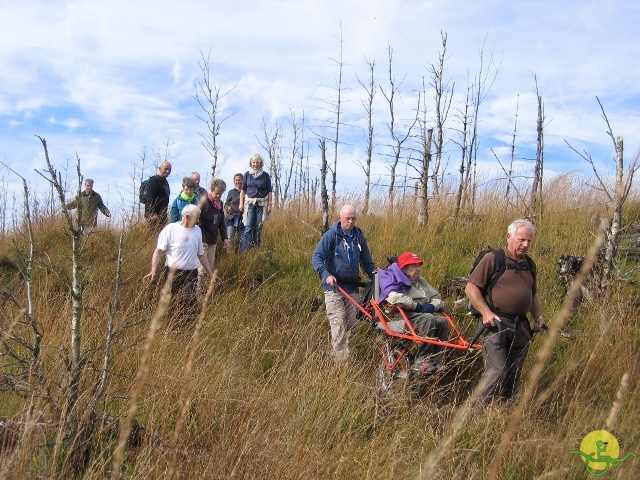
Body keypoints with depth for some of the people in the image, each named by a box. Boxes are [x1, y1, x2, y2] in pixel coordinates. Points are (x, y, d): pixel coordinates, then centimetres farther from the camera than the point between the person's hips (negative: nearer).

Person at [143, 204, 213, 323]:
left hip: (191, 273, 3)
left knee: (188, 302, -10)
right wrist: (153, 270, -21)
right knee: (171, 303, 4)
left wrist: (210, 273, 18)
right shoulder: (170, 229, -6)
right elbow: (159, 251, -9)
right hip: (173, 272, -3)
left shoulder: (197, 230, 10)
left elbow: (201, 255, 18)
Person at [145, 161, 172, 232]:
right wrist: (152, 214, -25)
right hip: (154, 215, -9)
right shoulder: (154, 180, -9)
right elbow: (149, 198, -18)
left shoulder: (165, 182, 19)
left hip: (162, 215, 9)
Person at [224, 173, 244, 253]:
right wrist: (228, 208, -9)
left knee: (241, 239, 3)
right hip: (231, 218, 1)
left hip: (242, 218, -1)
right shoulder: (231, 192, 11)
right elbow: (226, 204, 12)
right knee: (229, 238, -7)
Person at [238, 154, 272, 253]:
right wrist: (241, 203, 0)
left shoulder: (265, 175, 4)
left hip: (261, 203, 0)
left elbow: (269, 191, 4)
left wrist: (269, 204, -2)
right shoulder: (247, 174, 5)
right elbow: (243, 189, 7)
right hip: (249, 202, 0)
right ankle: (243, 251, -7)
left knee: (259, 227, 2)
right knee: (248, 227, -7)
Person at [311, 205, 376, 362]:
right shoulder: (331, 235, -4)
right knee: (338, 324, -12)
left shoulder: (359, 237, 11)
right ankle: (340, 360, -11)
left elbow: (367, 262, 19)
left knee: (353, 324, 4)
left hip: (352, 288, 5)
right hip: (334, 287, -5)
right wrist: (326, 275, -27)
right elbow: (317, 257, -11)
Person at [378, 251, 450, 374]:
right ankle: (421, 361, -31)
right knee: (428, 319, -32)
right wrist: (418, 306, -19)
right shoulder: (393, 278, 1)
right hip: (401, 317, -7)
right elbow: (394, 297, -21)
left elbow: (437, 298, 21)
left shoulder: (420, 281, 25)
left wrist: (432, 306, -5)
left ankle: (436, 361, -18)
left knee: (442, 321, -19)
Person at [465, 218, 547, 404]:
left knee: (514, 375, 10)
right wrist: (486, 312, -16)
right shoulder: (493, 258, -4)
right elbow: (470, 288, -8)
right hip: (496, 323, -7)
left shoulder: (529, 264, 17)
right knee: (497, 371, -15)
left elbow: (533, 294, 30)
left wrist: (539, 317, 15)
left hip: (521, 326, 7)